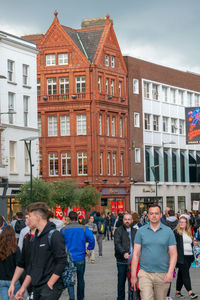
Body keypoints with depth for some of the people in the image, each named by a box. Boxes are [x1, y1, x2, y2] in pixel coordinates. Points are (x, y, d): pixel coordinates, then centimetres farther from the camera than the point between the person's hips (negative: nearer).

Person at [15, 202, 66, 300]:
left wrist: (49, 285, -15)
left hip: (51, 288, -8)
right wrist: (23, 287, 15)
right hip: (37, 288, 8)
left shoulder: (54, 235, -11)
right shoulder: (36, 237, 15)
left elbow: (61, 262, -16)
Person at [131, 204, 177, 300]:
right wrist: (133, 275, 1)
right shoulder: (141, 231, 4)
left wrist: (170, 272, -10)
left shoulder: (168, 231, 4)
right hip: (145, 273, -1)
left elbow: (173, 254, 3)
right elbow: (136, 254, 4)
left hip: (163, 274, 1)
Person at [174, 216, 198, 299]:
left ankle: (178, 292, 19)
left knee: (181, 274, 12)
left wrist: (192, 256, 19)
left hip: (189, 257, 7)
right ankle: (190, 292, -17)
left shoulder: (189, 233, 17)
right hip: (181, 257, -7)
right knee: (185, 274, -12)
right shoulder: (176, 232, -4)